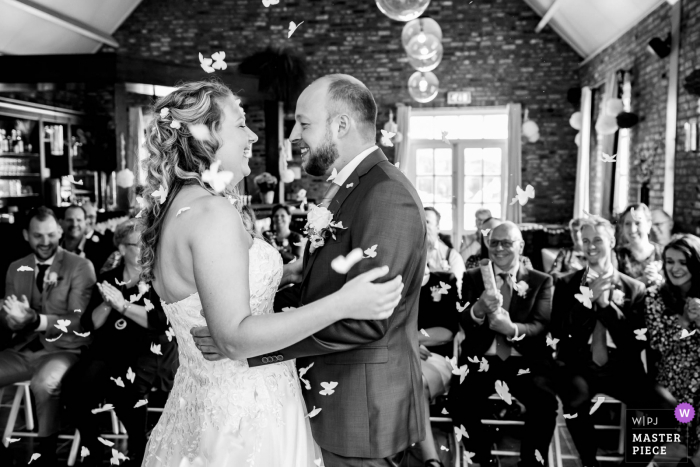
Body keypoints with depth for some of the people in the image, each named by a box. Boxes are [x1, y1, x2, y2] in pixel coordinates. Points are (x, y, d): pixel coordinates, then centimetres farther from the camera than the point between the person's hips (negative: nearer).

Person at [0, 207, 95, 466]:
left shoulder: (80, 266, -5)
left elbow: (80, 320, -13)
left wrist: (36, 320, -28)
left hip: (63, 350, -5)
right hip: (23, 350, 6)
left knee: (43, 383, -34)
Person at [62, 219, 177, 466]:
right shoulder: (107, 279, 12)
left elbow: (162, 321, -13)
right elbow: (89, 325, 6)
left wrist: (123, 305, -18)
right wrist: (107, 304, -13)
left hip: (150, 349, -4)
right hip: (110, 348, 4)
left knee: (122, 386, -31)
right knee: (75, 384, -21)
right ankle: (92, 447, 4)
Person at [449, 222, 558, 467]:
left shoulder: (541, 280, 9)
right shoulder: (472, 277, 11)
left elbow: (541, 325, -4)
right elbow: (461, 321, -2)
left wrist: (512, 329, -27)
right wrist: (478, 310, -27)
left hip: (525, 361, 0)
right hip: (482, 359, 1)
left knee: (545, 402, -29)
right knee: (457, 400, -26)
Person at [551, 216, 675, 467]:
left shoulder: (635, 288, 8)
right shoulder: (566, 284, 8)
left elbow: (638, 342, 0)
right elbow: (558, 332, -2)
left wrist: (607, 305, -10)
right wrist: (589, 298, -11)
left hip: (621, 368, 1)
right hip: (578, 366, -1)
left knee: (664, 407, -24)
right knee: (576, 398, -35)